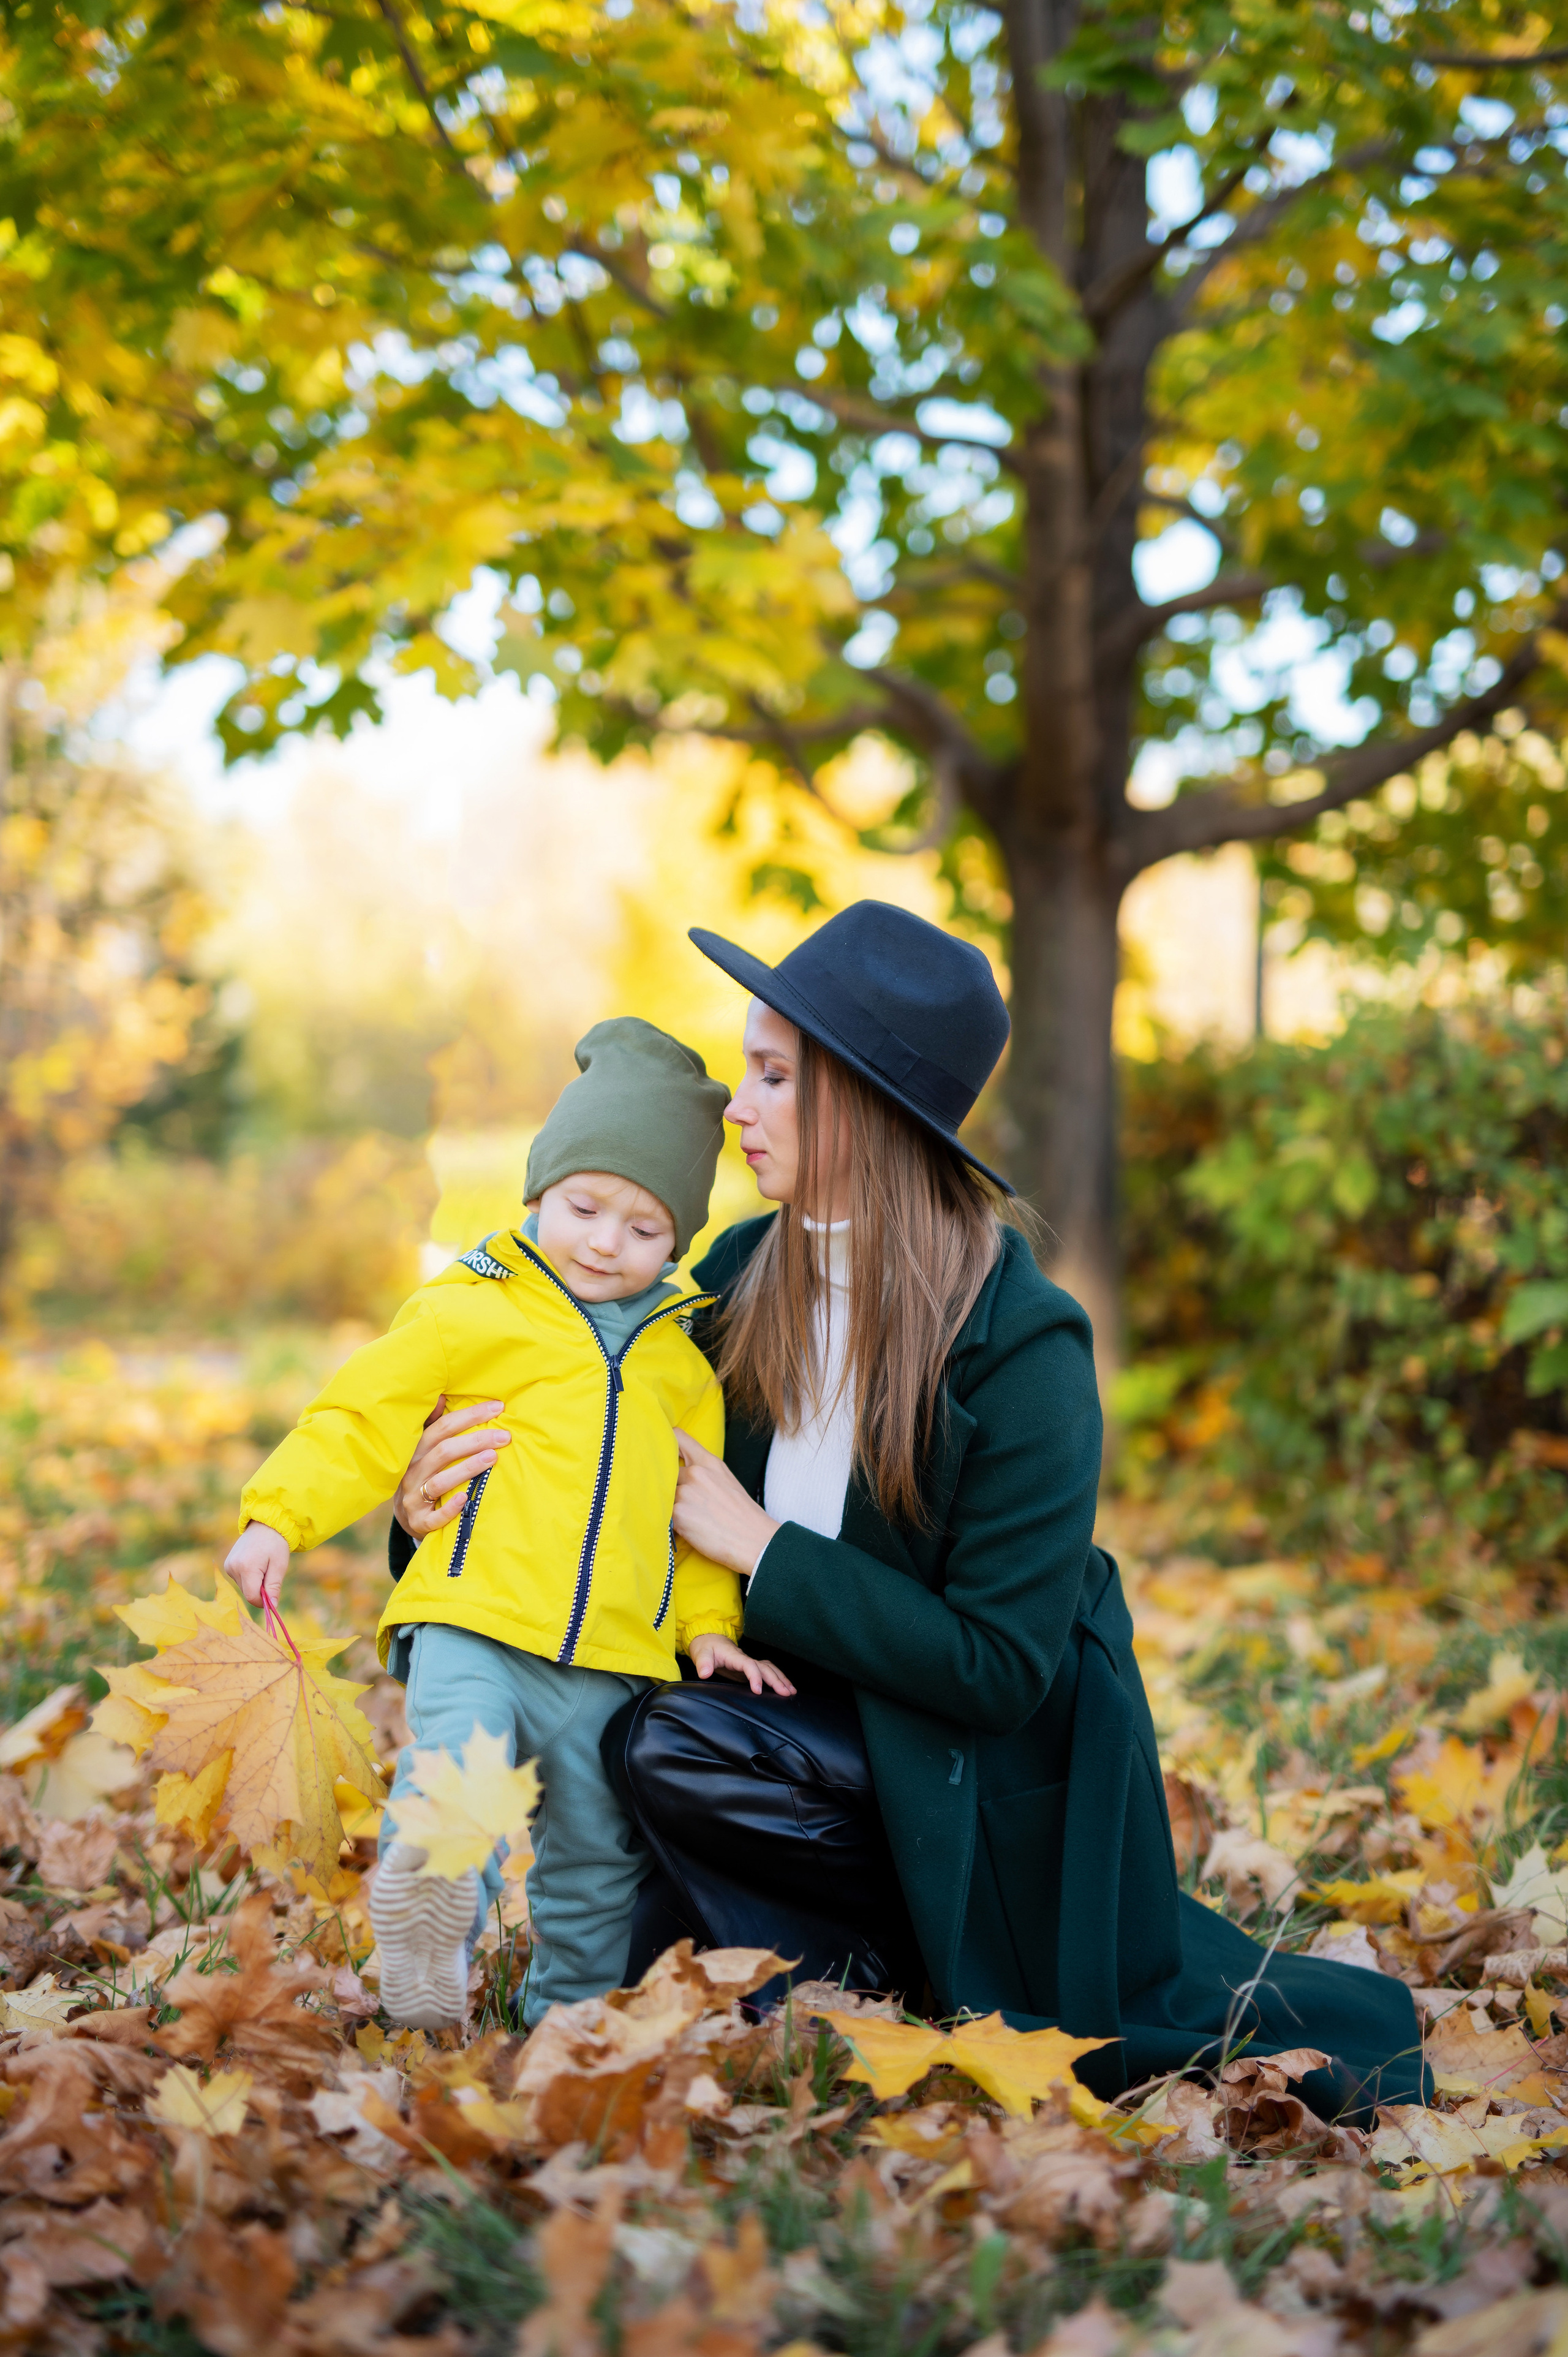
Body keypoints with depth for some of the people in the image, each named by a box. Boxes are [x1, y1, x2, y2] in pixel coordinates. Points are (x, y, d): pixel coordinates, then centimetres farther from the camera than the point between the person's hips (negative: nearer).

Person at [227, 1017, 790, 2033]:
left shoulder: (684, 1361, 15)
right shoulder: (467, 1313, 3)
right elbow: (362, 1418, 2)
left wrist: (711, 1626, 11)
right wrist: (277, 1516, -9)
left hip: (616, 1660, 4)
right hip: (475, 1628, -4)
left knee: (599, 1871, 12)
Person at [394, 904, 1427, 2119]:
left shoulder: (1022, 1348, -23)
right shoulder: (742, 1276, -6)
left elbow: (998, 1667, -24)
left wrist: (762, 1547, -24)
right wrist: (445, 1505, -17)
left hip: (997, 1757, -7)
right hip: (834, 1715, 7)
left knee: (670, 1744, -24)